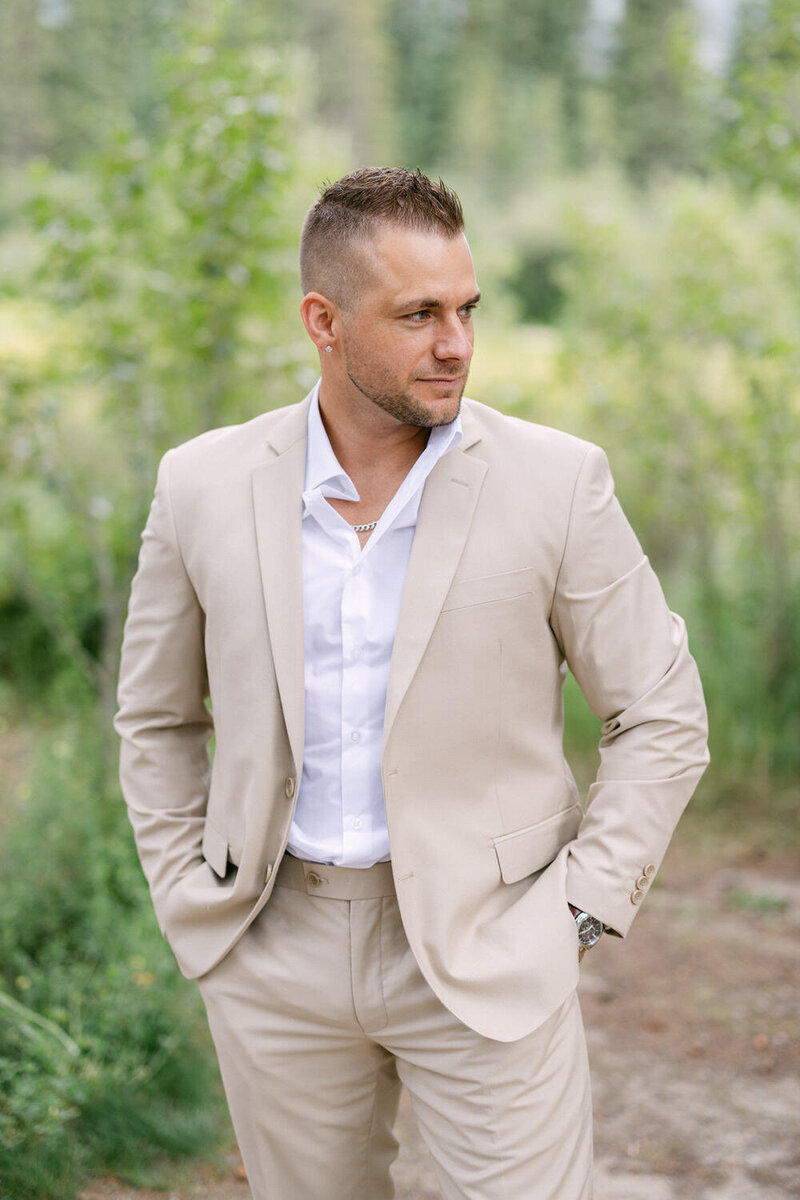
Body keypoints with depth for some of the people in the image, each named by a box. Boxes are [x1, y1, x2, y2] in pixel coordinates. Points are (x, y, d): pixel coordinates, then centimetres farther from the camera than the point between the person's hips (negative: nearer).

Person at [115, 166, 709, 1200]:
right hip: (276, 955, 2)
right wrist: (190, 903, 5)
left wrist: (578, 912, -6)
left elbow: (662, 718, -1)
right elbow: (156, 716, 12)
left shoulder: (555, 481, -8)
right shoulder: (206, 485, -2)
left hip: (485, 956, -2)